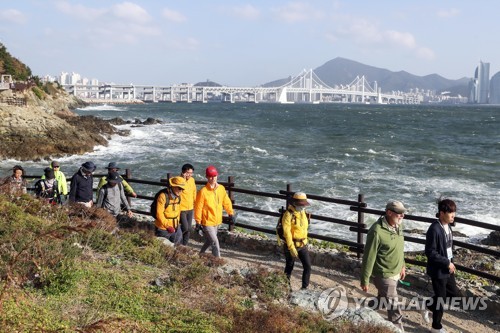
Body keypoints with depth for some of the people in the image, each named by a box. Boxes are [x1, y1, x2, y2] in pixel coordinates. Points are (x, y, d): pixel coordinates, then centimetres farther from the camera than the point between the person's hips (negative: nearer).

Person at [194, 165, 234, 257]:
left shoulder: (221, 188, 0)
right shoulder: (203, 191, -17)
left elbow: (226, 202, 11)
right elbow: (198, 207, -12)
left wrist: (230, 213, 8)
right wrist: (198, 222, -10)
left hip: (217, 222, 6)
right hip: (207, 223, -6)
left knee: (209, 241, 21)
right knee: (215, 243, -9)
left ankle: (201, 255, 42)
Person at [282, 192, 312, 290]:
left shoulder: (303, 213, 5)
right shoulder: (288, 214, -18)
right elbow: (287, 232, -22)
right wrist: (291, 248, -25)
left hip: (302, 245, 6)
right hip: (290, 245, -6)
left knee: (308, 266, -1)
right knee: (289, 267, 9)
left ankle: (305, 287, 11)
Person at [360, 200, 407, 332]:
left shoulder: (398, 226, -1)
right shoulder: (377, 231, -27)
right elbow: (369, 257, -21)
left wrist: (402, 266, 22)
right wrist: (365, 280, -16)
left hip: (396, 273, 9)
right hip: (384, 276, -8)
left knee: (382, 300, 25)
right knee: (395, 310, -2)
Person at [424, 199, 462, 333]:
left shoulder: (447, 226, 3)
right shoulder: (434, 229, -25)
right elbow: (430, 252, -23)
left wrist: (451, 262, 6)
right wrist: (447, 263, -19)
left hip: (447, 268, 9)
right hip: (438, 270, -8)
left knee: (455, 294, 18)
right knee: (441, 298, 6)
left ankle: (428, 305, 36)